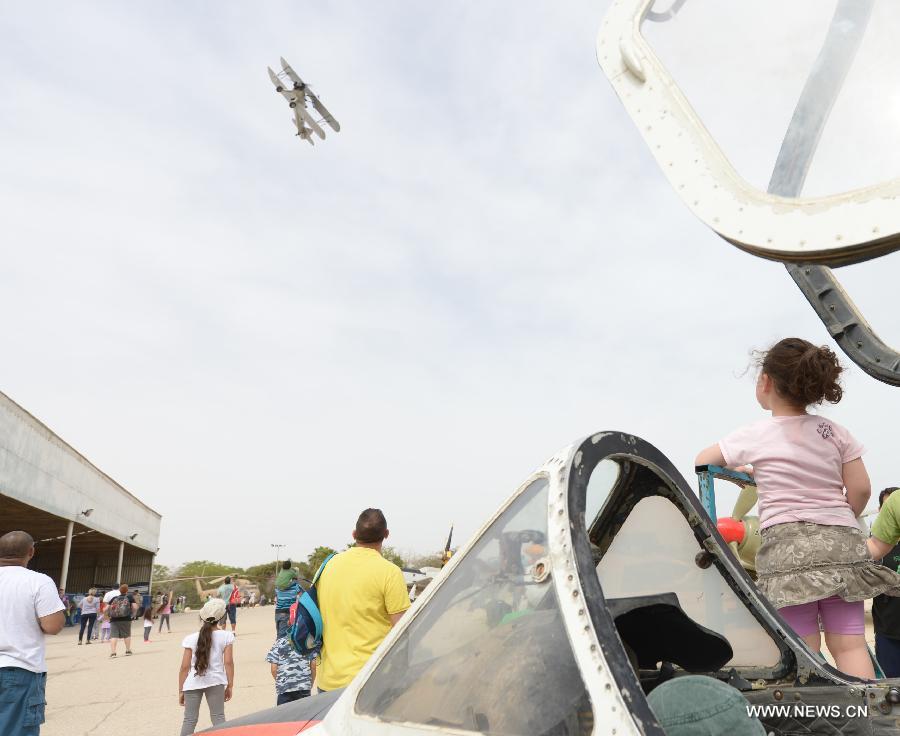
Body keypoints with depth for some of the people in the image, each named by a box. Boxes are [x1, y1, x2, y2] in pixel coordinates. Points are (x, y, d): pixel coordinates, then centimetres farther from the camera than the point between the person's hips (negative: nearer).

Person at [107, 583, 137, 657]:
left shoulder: (114, 598, 12)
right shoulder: (130, 597, 6)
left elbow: (106, 609, 8)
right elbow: (135, 607, -4)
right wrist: (132, 612, 16)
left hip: (114, 620, 1)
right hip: (126, 619, -1)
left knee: (113, 635, -1)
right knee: (127, 634, 13)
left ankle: (112, 652, -14)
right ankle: (128, 651, 21)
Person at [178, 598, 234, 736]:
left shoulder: (191, 639, 1)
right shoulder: (226, 636, -1)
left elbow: (185, 667, 1)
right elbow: (228, 662, -4)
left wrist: (181, 690, 10)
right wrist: (230, 686, 4)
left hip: (193, 683, 1)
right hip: (215, 682, -1)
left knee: (189, 720, 11)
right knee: (218, 717, 9)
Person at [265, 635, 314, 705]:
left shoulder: (280, 642, -3)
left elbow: (274, 669, -5)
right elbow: (313, 666, 0)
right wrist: (311, 684, 14)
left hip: (284, 688, -1)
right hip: (304, 687, 1)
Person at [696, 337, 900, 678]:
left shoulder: (753, 436, 1)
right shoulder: (835, 431, 9)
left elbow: (701, 462, 14)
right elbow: (860, 488, 5)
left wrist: (741, 471, 32)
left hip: (788, 545, -3)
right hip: (843, 544, 4)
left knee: (804, 650, -2)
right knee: (849, 643, 5)